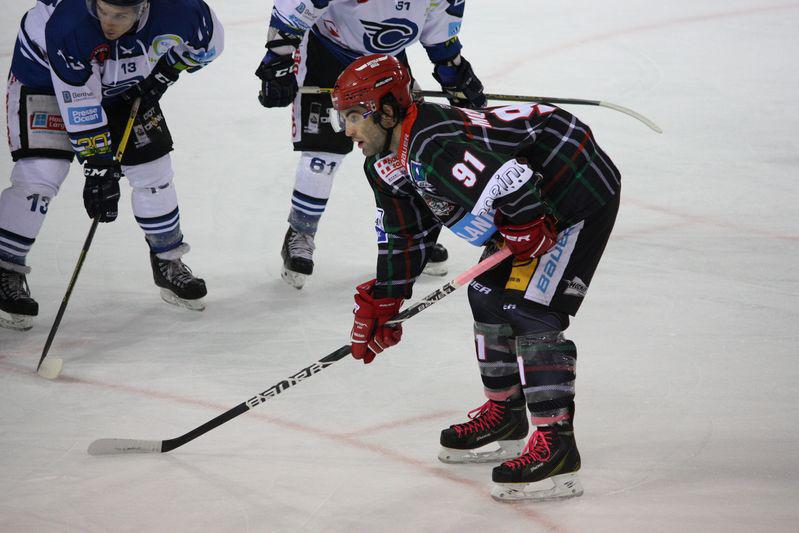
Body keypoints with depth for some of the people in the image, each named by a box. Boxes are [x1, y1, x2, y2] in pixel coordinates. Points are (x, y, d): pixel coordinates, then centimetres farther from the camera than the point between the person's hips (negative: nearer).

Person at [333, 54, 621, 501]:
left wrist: (525, 235, -20)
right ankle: (505, 415, 31)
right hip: (535, 201, 11)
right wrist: (380, 306, 12)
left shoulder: (434, 149, -30)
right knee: (488, 296, 16)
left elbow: (511, 180, -37)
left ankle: (556, 445, -18)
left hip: (583, 191, -11)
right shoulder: (387, 165, 5)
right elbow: (402, 236, 16)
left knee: (530, 310, -17)